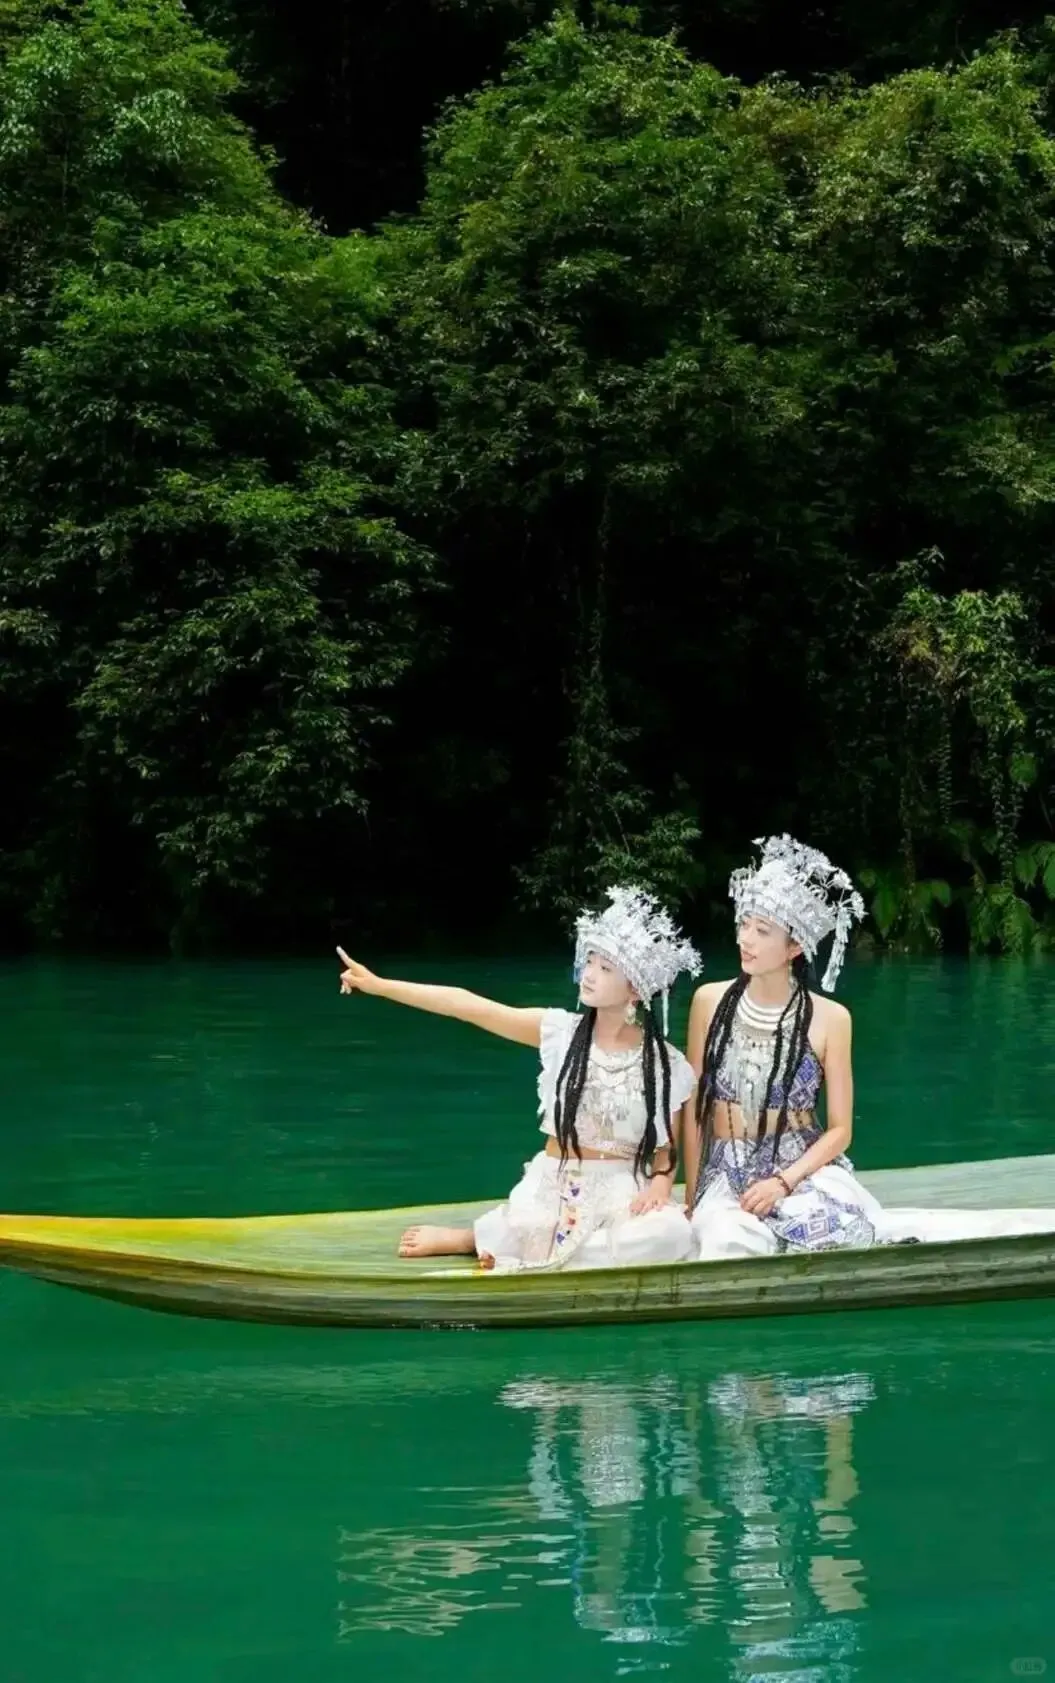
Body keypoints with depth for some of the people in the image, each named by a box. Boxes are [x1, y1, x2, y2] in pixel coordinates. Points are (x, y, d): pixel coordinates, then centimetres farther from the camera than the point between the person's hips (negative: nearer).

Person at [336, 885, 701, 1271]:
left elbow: (667, 1147, 4)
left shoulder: (666, 1064, -2)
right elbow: (466, 1005, -5)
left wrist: (660, 1184, -19)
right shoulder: (561, 1031, -1)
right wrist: (379, 985, -9)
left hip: (622, 1191, 1)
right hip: (554, 1187, -1)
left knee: (670, 1234, -34)